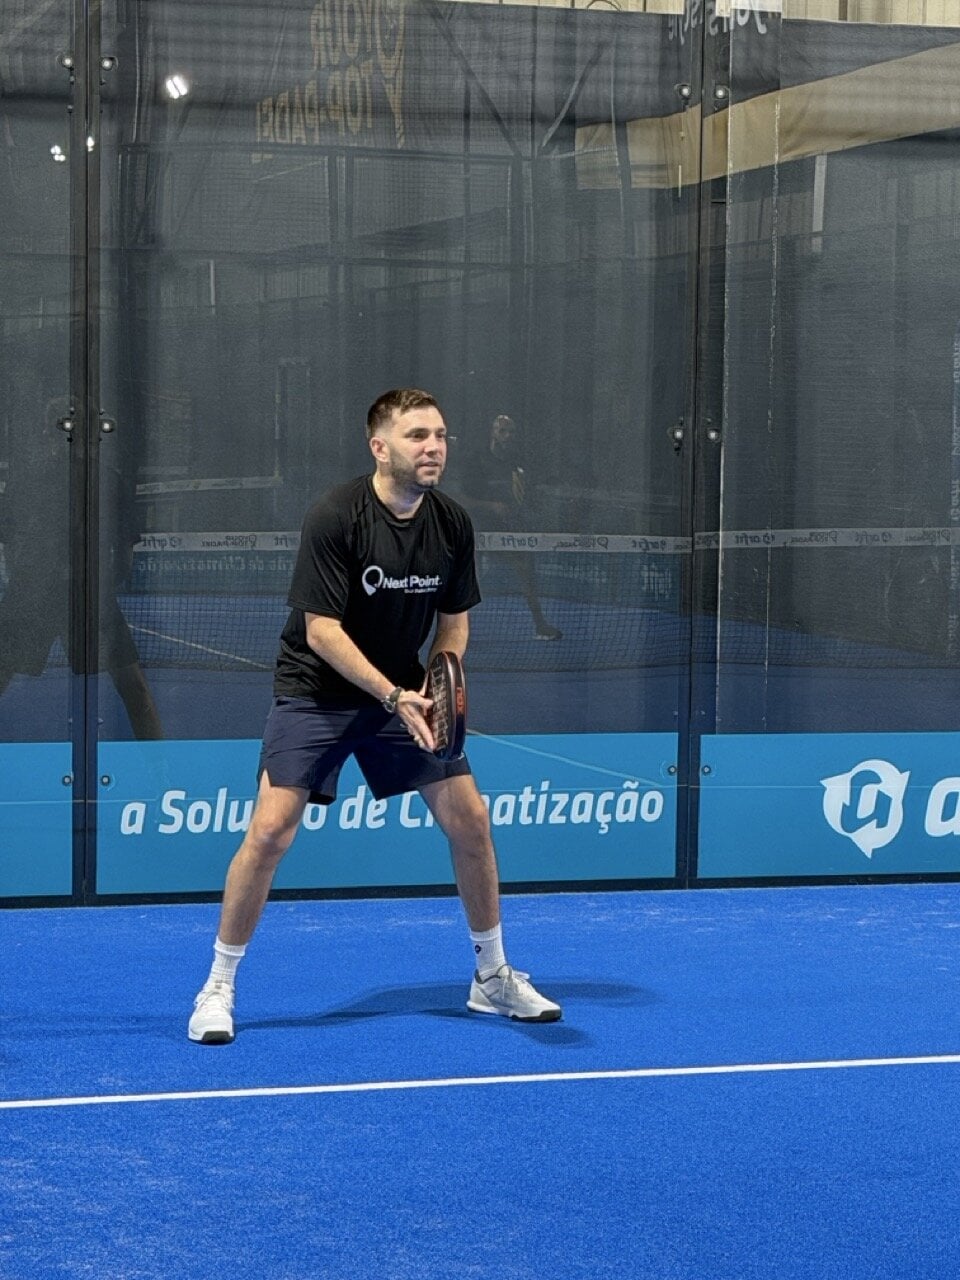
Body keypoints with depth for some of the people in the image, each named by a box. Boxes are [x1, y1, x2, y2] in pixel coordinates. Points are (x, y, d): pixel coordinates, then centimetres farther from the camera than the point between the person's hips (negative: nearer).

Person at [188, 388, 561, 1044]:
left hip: (404, 692, 5)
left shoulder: (453, 523, -5)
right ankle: (219, 987, 2)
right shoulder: (336, 517, -21)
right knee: (271, 830, -15)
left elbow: (454, 620, 7)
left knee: (470, 817, 0)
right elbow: (322, 628, -22)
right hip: (316, 693, -5)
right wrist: (392, 696, -29)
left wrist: (435, 684, -11)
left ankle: (493, 977, 19)